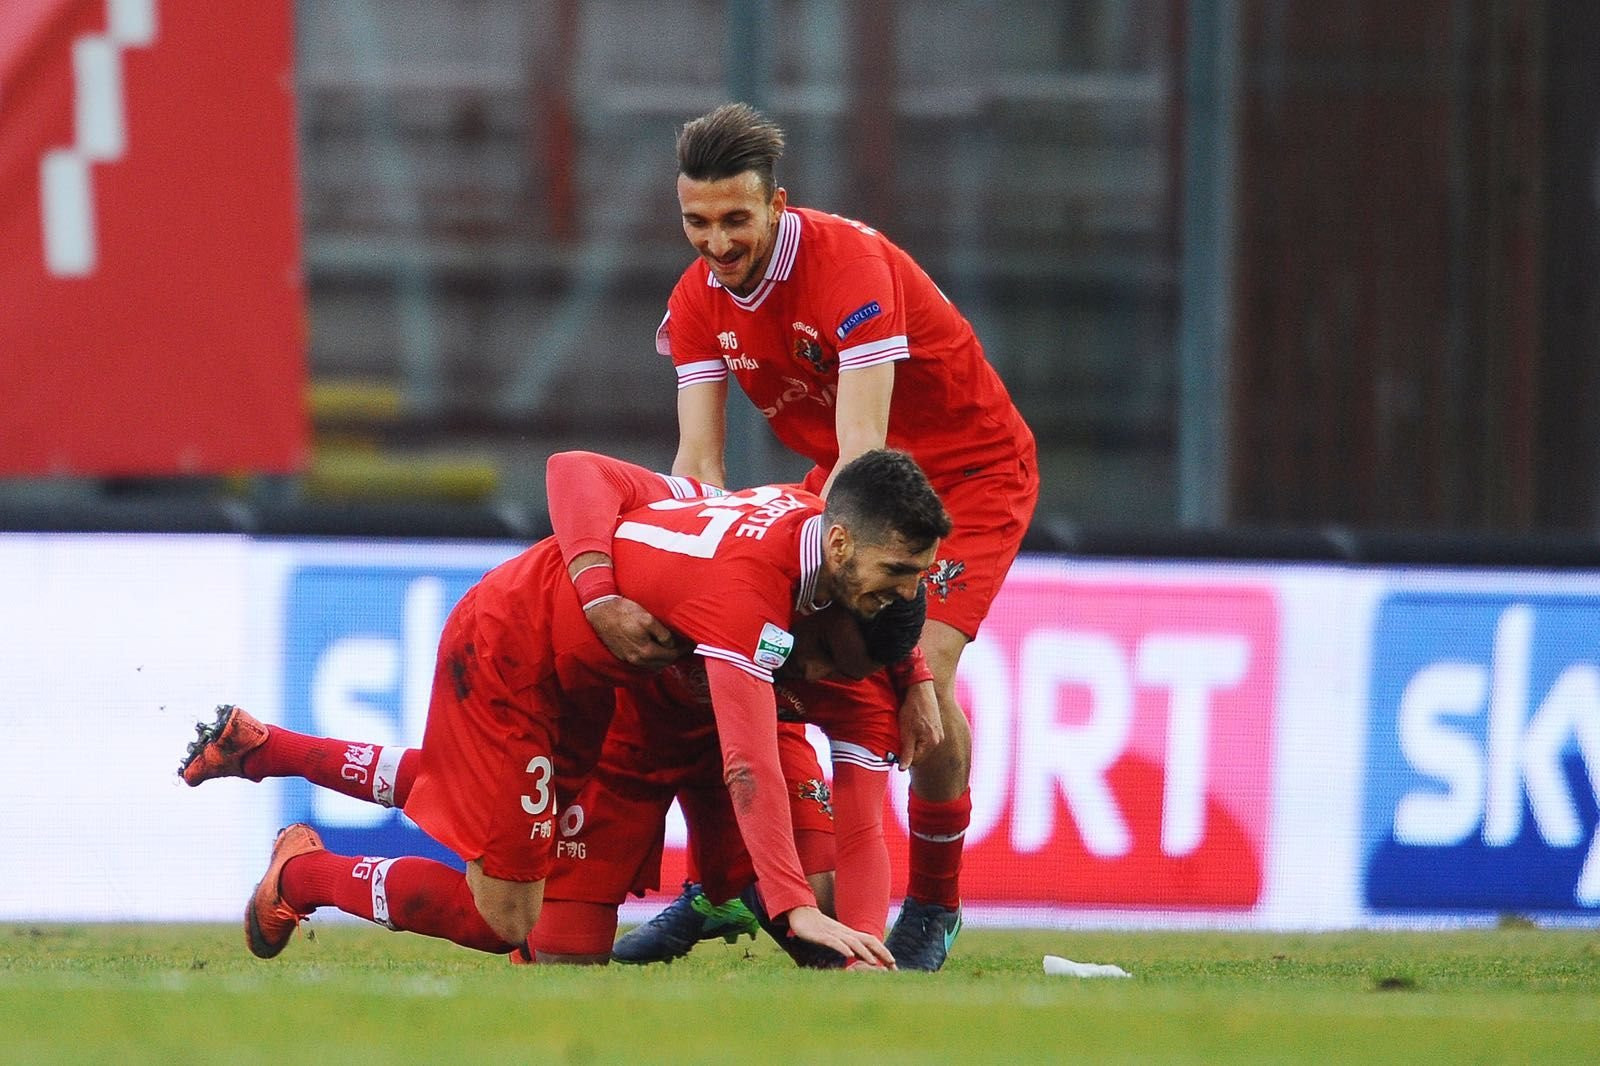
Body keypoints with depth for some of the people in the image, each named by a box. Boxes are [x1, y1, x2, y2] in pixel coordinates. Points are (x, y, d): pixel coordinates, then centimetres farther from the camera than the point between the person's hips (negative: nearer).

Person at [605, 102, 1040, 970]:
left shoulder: (850, 263, -31)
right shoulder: (698, 302, -10)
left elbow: (862, 448, -37)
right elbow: (697, 464, -12)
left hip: (972, 469, -6)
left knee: (922, 668, -24)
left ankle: (934, 905, -4)